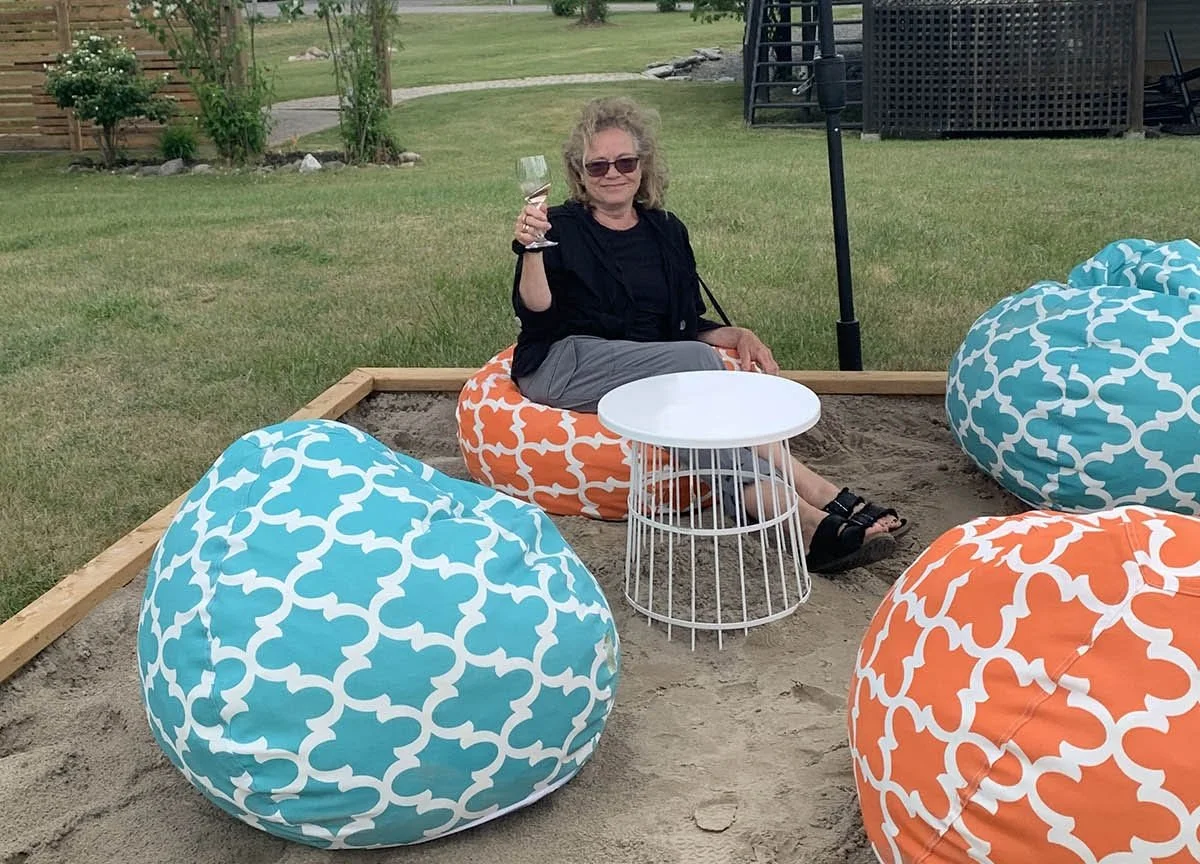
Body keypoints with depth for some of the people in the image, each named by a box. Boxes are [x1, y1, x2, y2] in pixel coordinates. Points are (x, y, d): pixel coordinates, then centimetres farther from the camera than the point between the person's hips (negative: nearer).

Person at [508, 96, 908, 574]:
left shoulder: (666, 232, 16)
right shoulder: (562, 229, 3)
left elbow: (689, 326, 17)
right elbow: (534, 311, -11)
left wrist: (736, 335, -3)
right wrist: (531, 249, -28)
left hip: (652, 372, 5)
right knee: (699, 361, -29)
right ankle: (816, 495, -34)